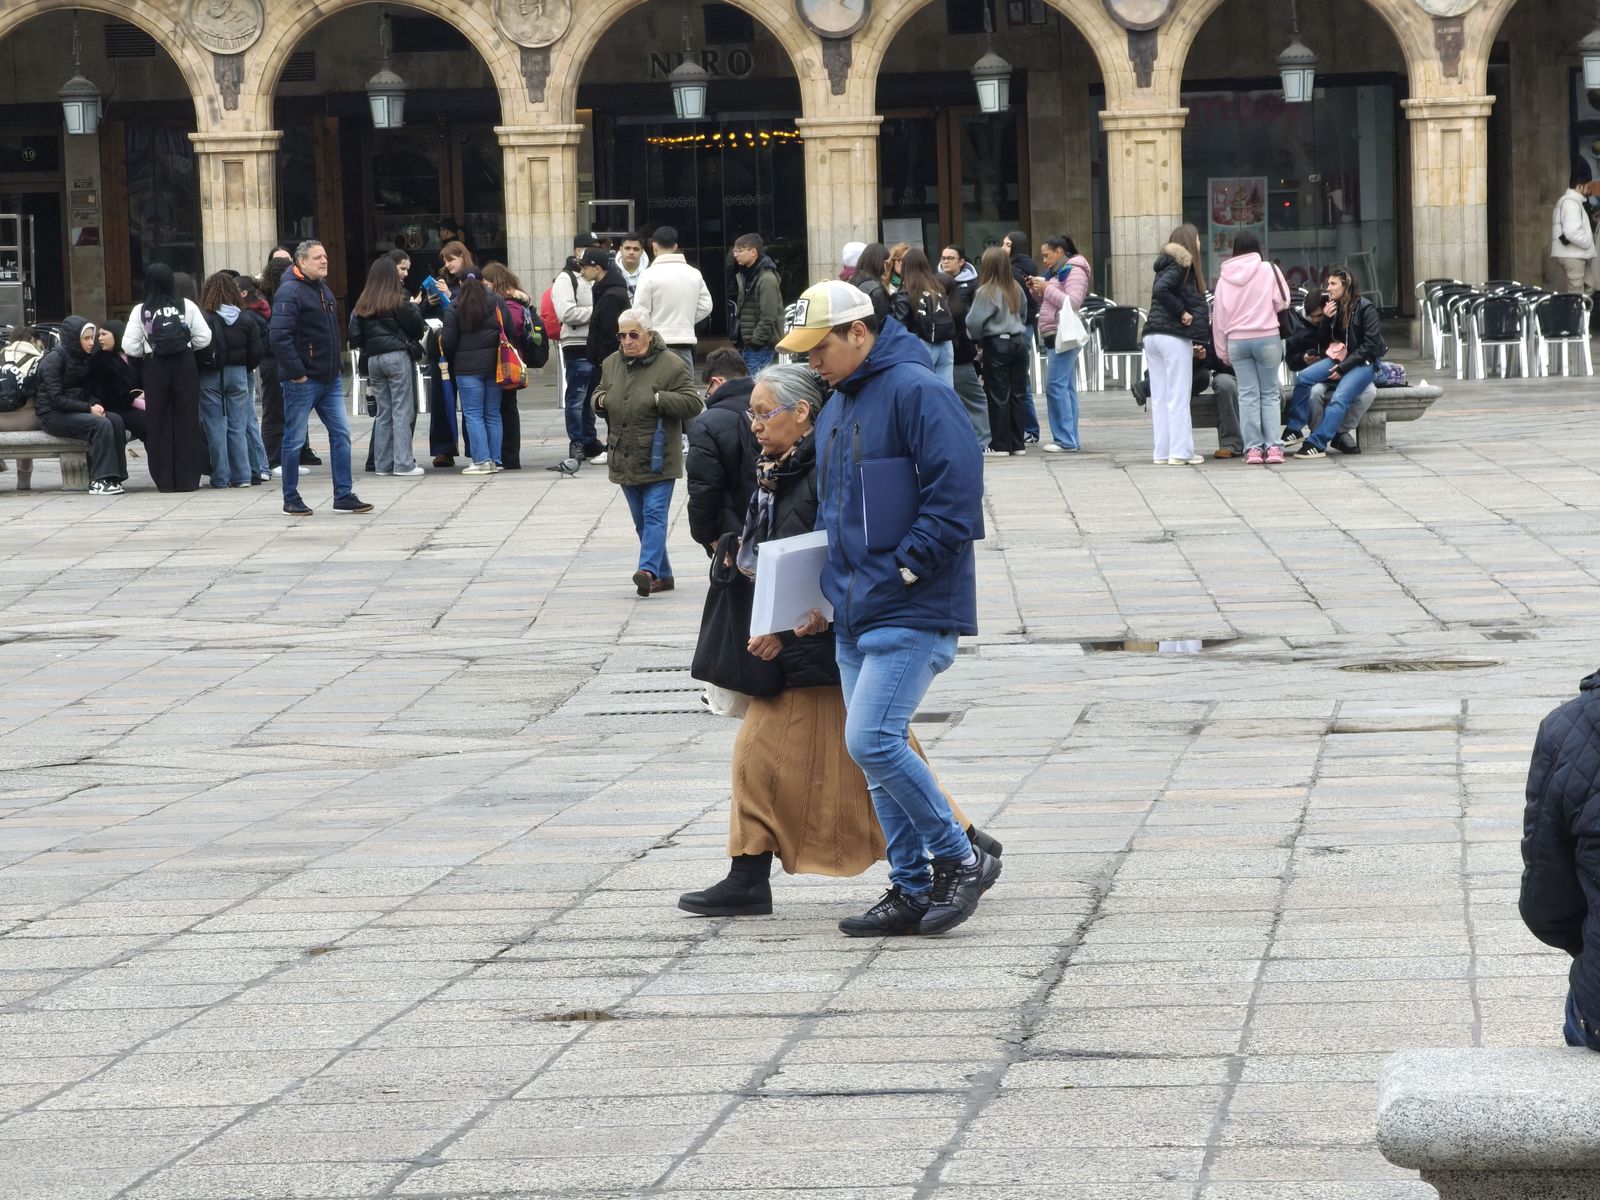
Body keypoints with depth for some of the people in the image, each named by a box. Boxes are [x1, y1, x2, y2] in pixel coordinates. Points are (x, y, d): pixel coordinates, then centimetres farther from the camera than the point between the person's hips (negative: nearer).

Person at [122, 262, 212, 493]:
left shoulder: (141, 311, -5)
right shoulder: (187, 307, -3)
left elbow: (130, 347, -8)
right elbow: (203, 338, -2)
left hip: (155, 368, -1)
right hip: (184, 365, 1)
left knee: (159, 422, 6)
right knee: (186, 421, 5)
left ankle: (165, 480, 5)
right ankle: (187, 478, 4)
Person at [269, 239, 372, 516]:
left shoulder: (324, 291, 14)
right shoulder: (290, 291, -15)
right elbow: (279, 337, -23)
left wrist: (335, 367, 16)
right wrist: (296, 373, -22)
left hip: (329, 379, 8)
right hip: (302, 381, -8)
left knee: (340, 434, 5)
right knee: (294, 439, 2)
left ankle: (343, 496, 9)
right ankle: (291, 500, 10)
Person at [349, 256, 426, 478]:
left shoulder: (362, 304, 6)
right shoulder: (398, 301, -9)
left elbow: (355, 336, 5)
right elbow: (417, 326, -5)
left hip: (373, 359, 5)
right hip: (398, 357, -5)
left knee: (383, 413, 12)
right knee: (402, 411, -3)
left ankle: (382, 463, 12)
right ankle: (404, 463, -7)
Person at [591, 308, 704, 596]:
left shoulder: (671, 365, -9)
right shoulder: (612, 364, 9)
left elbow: (693, 403, -12)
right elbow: (599, 394, 24)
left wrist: (658, 399, -22)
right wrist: (600, 399, 0)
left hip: (657, 460, -6)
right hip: (625, 460, 7)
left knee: (654, 514, -15)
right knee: (641, 520, 12)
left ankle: (649, 569, -24)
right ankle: (663, 575, 21)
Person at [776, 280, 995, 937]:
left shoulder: (916, 391, -12)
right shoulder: (835, 408, 17)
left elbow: (957, 490, -19)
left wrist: (904, 568, -17)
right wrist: (830, 593, 15)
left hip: (912, 612, -9)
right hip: (854, 616, 9)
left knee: (873, 741, -16)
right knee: (874, 751, 9)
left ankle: (960, 859, -1)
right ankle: (912, 889, 16)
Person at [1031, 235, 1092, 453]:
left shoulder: (1074, 271, -7)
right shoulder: (1056, 272, 22)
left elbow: (1072, 303, -18)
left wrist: (1047, 289, -16)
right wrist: (1036, 290, 9)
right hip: (1054, 337, 10)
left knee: (1056, 386, -14)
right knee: (1066, 388, 7)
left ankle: (1065, 439, -16)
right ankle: (1070, 439, 6)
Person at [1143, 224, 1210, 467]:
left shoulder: (1168, 264, 17)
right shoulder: (1182, 265, -8)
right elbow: (1161, 290, -22)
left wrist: (1201, 313, 16)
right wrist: (1182, 312, -14)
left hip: (1152, 335, 8)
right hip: (1174, 337, -8)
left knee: (1159, 398, 8)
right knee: (1178, 397, -4)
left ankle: (1163, 451, 10)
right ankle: (1180, 452, -4)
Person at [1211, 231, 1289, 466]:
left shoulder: (1224, 277, 4)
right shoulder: (1269, 270, -4)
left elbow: (1219, 316, 6)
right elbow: (1282, 301, -3)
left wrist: (1223, 351, 13)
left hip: (1236, 340, 2)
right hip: (1267, 338, -2)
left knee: (1247, 394, 5)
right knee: (1270, 393, 5)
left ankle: (1253, 448, 0)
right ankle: (1273, 446, -3)